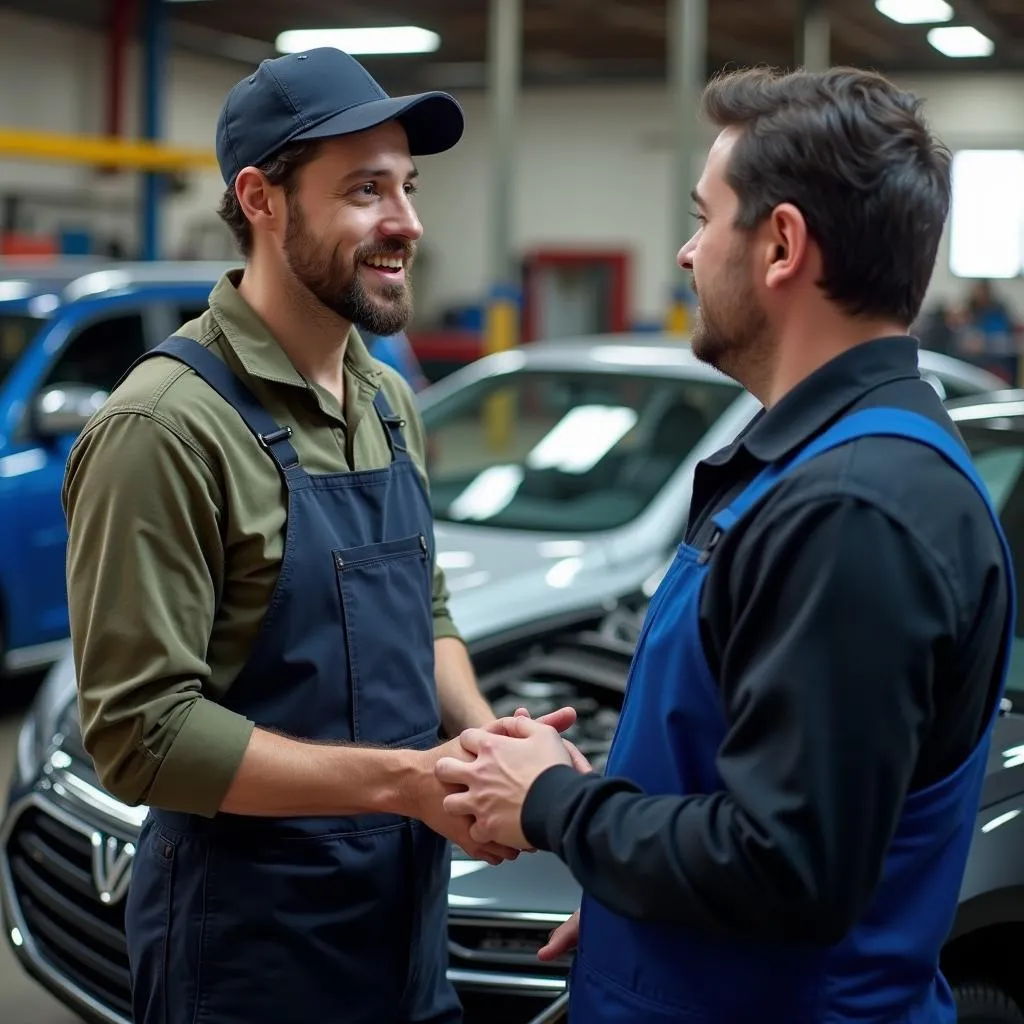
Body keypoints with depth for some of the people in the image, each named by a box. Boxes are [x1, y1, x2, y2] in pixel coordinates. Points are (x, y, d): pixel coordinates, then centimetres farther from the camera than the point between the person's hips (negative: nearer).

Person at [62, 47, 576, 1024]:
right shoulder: (166, 427, -19)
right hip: (250, 943, -7)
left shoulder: (389, 402, 7)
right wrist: (408, 779, -23)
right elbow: (142, 732, -21)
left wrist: (482, 738, -4)